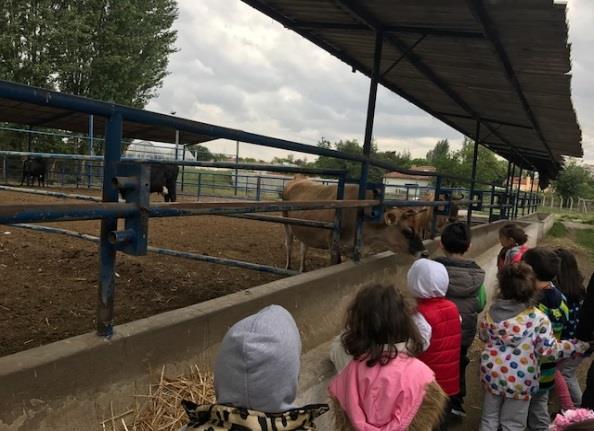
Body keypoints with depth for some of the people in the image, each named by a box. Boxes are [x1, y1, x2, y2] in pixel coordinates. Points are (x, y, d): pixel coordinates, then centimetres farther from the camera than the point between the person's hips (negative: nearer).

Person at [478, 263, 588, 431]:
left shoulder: (492, 311, -5)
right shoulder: (538, 318, -17)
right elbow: (549, 349, -14)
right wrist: (580, 345, -2)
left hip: (492, 373, 3)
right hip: (520, 380, -3)